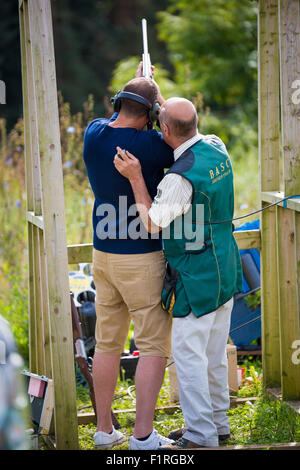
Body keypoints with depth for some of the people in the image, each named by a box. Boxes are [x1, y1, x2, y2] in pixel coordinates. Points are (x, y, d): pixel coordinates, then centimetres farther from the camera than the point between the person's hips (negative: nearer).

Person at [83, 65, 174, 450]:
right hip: (142, 258, -6)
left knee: (107, 343, 13)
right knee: (153, 346, 1)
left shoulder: (93, 133, -1)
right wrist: (156, 95, 6)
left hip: (103, 255, 6)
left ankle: (104, 430, 20)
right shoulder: (147, 144, -19)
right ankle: (143, 436, -2)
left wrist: (138, 81, 24)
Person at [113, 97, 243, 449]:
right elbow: (191, 135, 24)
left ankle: (201, 435, 1)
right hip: (225, 267, 9)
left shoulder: (180, 177, -23)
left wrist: (136, 178, -11)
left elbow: (152, 224, -12)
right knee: (214, 352, 18)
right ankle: (216, 421, 28)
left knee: (188, 353, -2)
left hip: (196, 275, -9)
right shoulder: (217, 149, 1)